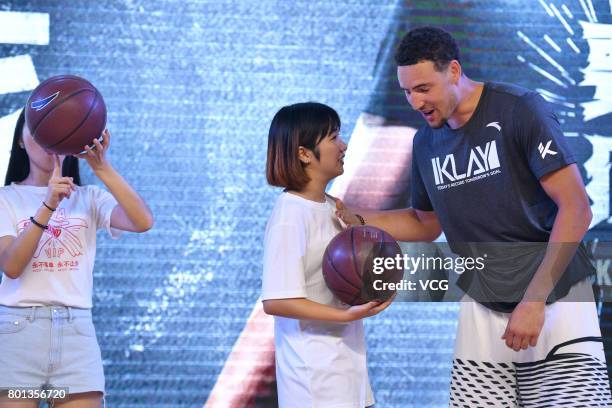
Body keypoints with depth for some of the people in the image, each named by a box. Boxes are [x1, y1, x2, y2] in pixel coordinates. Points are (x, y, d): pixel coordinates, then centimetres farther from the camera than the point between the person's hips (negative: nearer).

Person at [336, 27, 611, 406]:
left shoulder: (521, 110, -11)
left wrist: (533, 300, -19)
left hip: (554, 300, -5)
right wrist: (354, 217, 9)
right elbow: (426, 223, 25)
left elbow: (576, 209, -15)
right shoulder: (426, 143, 8)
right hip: (482, 309, 5)